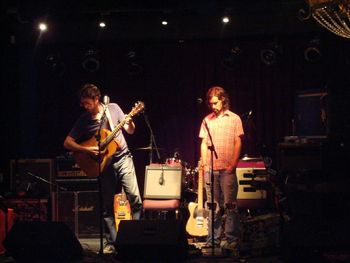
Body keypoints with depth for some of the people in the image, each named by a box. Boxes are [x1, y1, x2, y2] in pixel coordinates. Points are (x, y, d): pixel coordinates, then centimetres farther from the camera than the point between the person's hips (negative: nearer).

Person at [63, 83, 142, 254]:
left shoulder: (113, 108, 0)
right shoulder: (83, 120, -1)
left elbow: (130, 131, 8)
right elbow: (67, 143, 0)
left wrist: (129, 123, -15)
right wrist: (87, 150, -12)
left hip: (122, 158, -1)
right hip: (104, 165, 1)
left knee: (135, 198, -13)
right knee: (108, 207, 3)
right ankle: (111, 243, 9)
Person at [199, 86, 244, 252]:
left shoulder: (234, 119, 5)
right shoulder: (207, 120, 13)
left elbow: (238, 142, 1)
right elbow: (204, 143, 13)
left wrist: (233, 163, -9)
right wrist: (204, 164, 3)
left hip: (227, 168, -3)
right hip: (210, 168, 3)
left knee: (230, 204, -4)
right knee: (213, 205, 5)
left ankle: (230, 240, 0)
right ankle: (214, 240, 10)